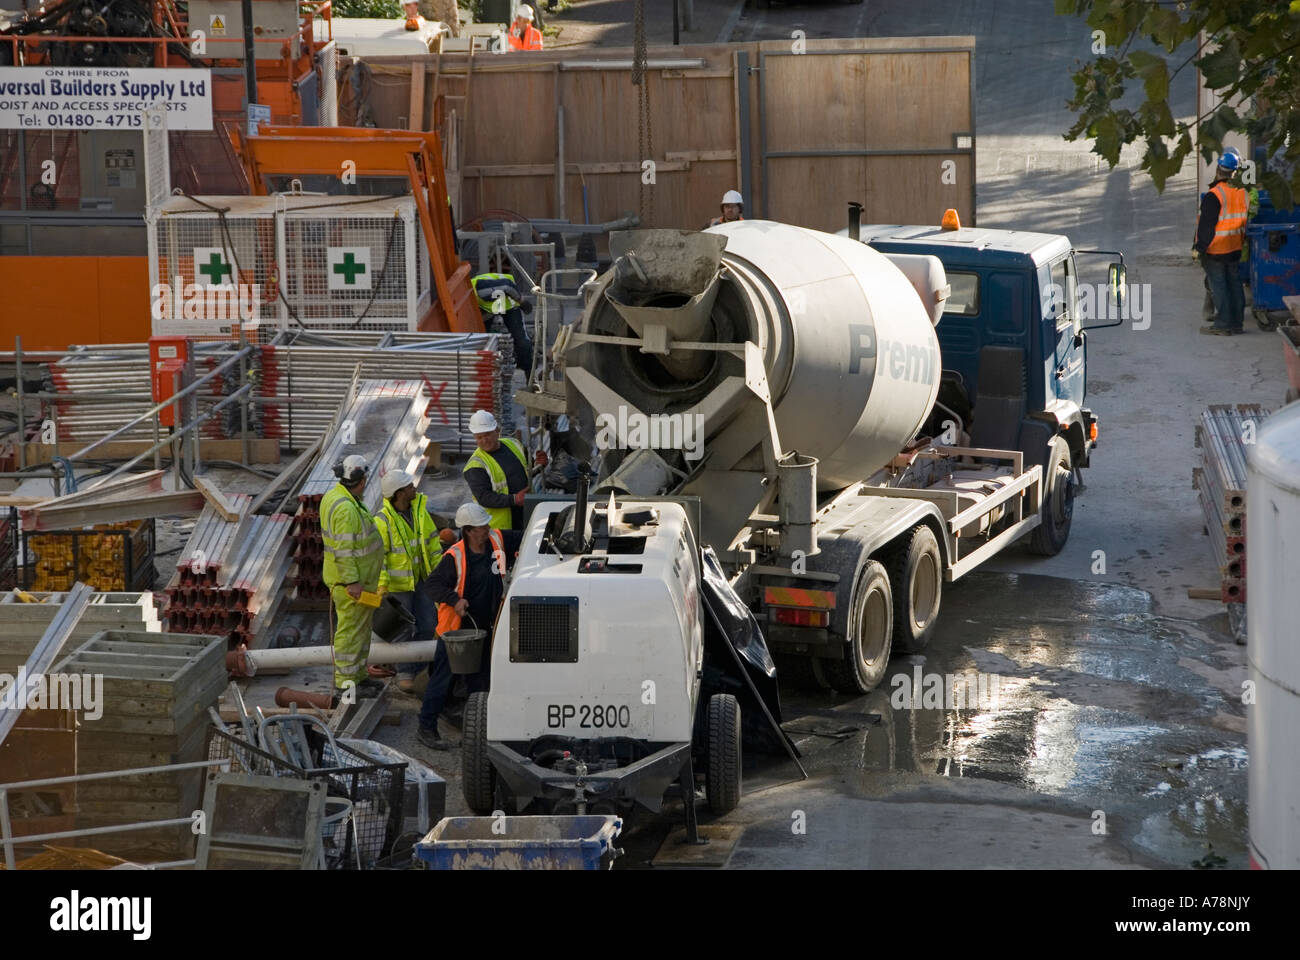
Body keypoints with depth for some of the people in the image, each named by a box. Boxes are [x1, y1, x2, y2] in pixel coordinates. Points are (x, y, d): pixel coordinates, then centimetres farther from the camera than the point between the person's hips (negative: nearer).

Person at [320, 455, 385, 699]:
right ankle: (345, 682, 3)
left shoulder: (337, 496, 9)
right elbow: (344, 550, -26)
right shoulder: (345, 508, -25)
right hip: (350, 580, -11)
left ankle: (358, 675, 30)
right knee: (351, 628, -3)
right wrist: (352, 582, -24)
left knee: (362, 626, 19)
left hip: (359, 578, 11)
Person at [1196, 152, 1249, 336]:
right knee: (1234, 283, 12)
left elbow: (1207, 225, -18)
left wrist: (1201, 247, -11)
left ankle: (1223, 324, -1)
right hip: (1235, 248, 7)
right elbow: (1244, 220, 13)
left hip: (1216, 250, -7)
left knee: (1218, 286, -2)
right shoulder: (1242, 192, 4)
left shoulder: (1214, 195, -19)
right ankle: (1237, 322, 17)